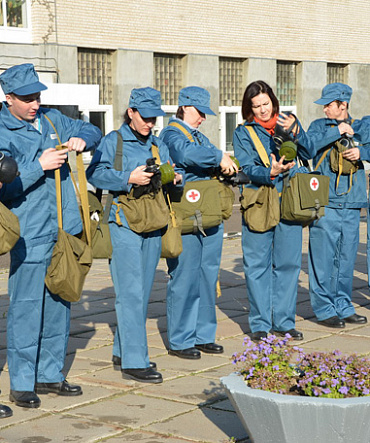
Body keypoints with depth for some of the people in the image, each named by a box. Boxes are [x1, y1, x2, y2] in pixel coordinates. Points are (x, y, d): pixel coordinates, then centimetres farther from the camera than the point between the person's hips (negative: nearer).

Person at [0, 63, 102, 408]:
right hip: (30, 234, -6)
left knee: (58, 304, 12)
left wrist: (81, 138, 0)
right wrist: (39, 166, -20)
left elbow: (91, 131, 22)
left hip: (64, 230, 6)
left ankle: (49, 373, 23)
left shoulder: (52, 119, 11)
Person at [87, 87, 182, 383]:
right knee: (131, 292, -10)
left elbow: (170, 173, 17)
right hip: (125, 222, -7)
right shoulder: (113, 141, 0)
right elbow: (95, 174, -11)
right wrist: (129, 178, -20)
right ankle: (133, 362, -8)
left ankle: (123, 351, 24)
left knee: (143, 291, 11)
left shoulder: (158, 145, 18)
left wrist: (175, 178, -6)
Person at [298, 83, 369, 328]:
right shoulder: (320, 126, 8)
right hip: (324, 203, -3)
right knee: (323, 257, -4)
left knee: (347, 257, 9)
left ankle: (343, 306, 20)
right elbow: (307, 144, -11)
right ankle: (324, 308, 6)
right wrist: (337, 132, -11)